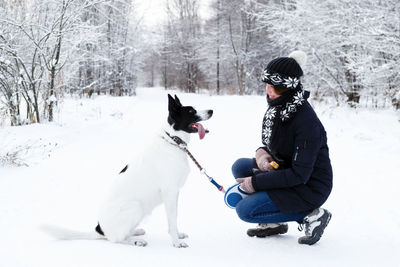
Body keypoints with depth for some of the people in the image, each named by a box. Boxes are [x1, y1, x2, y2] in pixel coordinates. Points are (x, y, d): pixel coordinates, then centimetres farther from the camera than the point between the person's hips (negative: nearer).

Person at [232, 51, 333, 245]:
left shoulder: (306, 121, -26)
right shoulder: (276, 109, -1)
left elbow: (300, 174, -26)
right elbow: (273, 146, 15)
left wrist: (256, 182, -21)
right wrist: (261, 153, -9)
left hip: (310, 188, -9)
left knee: (245, 210, -17)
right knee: (240, 167, 0)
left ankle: (310, 216, -6)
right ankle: (274, 223, 7)